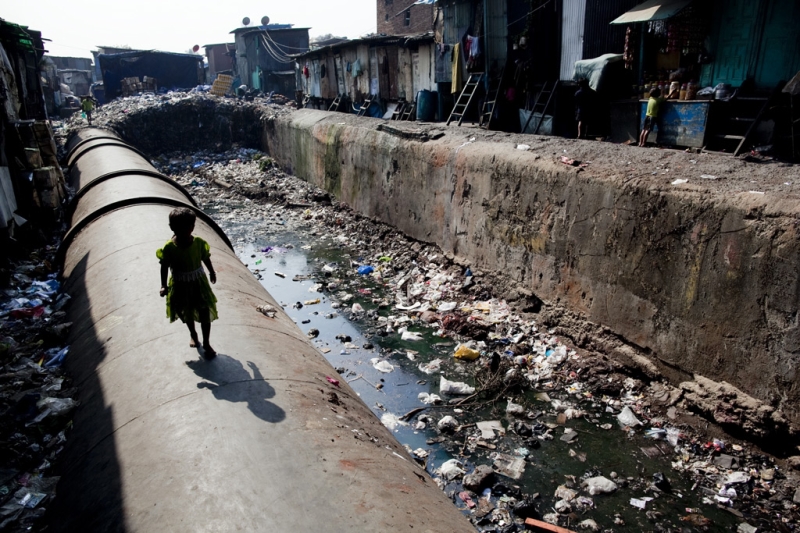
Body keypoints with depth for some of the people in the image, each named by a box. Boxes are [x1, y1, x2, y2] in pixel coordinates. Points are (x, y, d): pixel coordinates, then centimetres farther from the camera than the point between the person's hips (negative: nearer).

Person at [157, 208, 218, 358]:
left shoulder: (199, 242, -16)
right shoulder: (168, 247, -20)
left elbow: (206, 259, 1)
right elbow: (164, 267, -9)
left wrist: (212, 273, 15)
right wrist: (164, 286, -12)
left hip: (199, 283, 0)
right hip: (180, 286, 0)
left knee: (205, 314, 4)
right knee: (187, 313, 21)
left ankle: (206, 344, 20)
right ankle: (193, 334, 48)